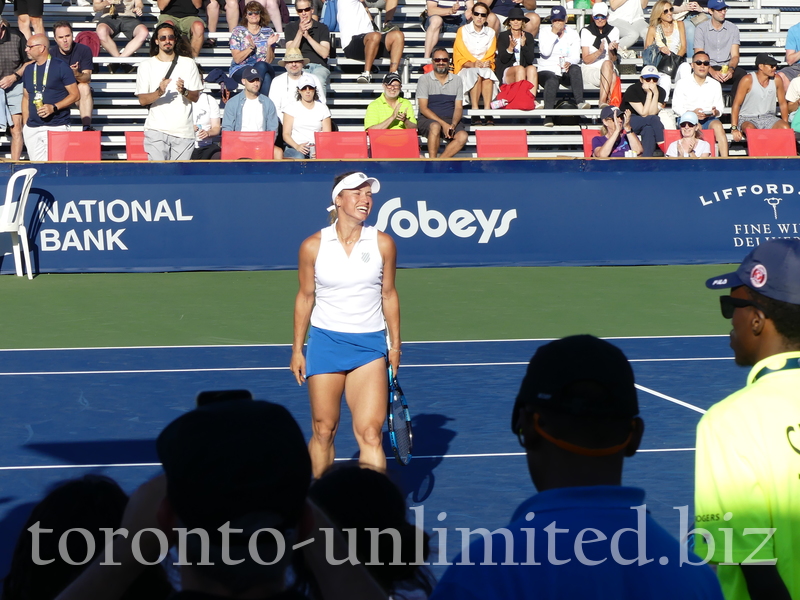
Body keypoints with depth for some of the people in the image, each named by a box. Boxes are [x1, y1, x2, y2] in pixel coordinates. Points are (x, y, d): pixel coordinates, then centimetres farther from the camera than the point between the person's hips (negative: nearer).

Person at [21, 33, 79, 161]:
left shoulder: (61, 67, -2)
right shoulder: (28, 69, 15)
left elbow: (75, 95, -3)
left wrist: (54, 107, -16)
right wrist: (25, 124, 13)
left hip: (56, 126, -5)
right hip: (32, 129, 5)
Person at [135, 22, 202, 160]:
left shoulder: (188, 63, 13)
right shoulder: (146, 65, 8)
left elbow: (196, 97, 10)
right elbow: (142, 100, 1)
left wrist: (184, 91, -12)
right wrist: (159, 92, -18)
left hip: (184, 131, 1)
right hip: (156, 129, -1)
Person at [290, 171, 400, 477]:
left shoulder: (382, 244, 0)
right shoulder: (313, 246, -2)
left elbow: (389, 294, 10)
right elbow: (305, 297, 7)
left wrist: (395, 344, 9)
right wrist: (297, 350, 7)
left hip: (370, 345, 0)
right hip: (325, 341, 0)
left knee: (370, 432, -11)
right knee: (323, 430, 6)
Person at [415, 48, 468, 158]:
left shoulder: (457, 80, 13)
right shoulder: (424, 79, 2)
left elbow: (458, 107, 8)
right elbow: (423, 108, -6)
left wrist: (453, 125, -15)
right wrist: (443, 124, -18)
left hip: (451, 121, 3)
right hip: (428, 120, -3)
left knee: (463, 136, -28)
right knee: (435, 126, -38)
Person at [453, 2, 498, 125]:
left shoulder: (491, 33, 14)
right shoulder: (462, 31, 4)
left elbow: (490, 55, 8)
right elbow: (460, 57, -3)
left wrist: (486, 64, -16)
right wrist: (473, 64, -21)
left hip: (486, 68, 2)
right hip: (466, 70, -2)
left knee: (487, 73, -34)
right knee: (476, 74, -36)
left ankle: (487, 111, -42)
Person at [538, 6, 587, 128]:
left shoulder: (572, 34, 8)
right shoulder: (544, 32, 4)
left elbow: (576, 56, -3)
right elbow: (545, 52, -13)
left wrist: (569, 62, -26)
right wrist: (554, 33, -15)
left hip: (566, 72, 2)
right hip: (548, 70, -2)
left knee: (575, 68, -33)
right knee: (552, 81, -37)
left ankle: (579, 102, -42)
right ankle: (548, 116, -45)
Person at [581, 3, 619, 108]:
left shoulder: (614, 31, 8)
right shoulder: (586, 31, 1)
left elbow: (613, 60, 4)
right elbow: (586, 60, -5)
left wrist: (611, 51, -18)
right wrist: (600, 51, -22)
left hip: (608, 71, 2)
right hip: (589, 70, -2)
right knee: (607, 64, -35)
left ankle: (603, 102, -44)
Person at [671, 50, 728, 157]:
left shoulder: (715, 84, 17)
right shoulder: (682, 83, 9)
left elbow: (720, 108, 13)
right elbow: (676, 107, 2)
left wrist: (715, 112, -13)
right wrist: (692, 113, -16)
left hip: (709, 119, 2)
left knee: (718, 126, -32)